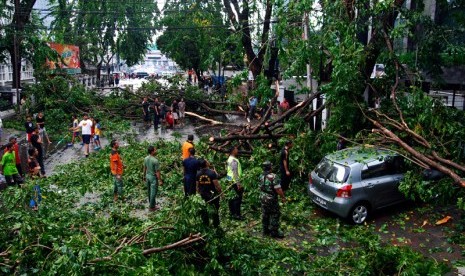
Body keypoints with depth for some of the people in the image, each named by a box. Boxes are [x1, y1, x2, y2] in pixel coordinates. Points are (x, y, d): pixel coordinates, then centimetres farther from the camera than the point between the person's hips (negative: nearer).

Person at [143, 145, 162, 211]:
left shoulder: (146, 158, -4)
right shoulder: (155, 160, -26)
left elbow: (144, 168, 8)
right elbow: (157, 172, -21)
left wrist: (144, 176, 22)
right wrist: (160, 181, -13)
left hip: (147, 176, 8)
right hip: (153, 177, -8)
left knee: (149, 191, 20)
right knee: (153, 192, 6)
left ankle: (151, 203, 37)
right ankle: (151, 207, 16)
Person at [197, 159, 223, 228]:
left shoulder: (198, 174, -3)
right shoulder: (212, 173, -19)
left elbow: (197, 186, 4)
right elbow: (216, 185, -18)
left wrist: (199, 193, 17)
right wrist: (221, 193, -7)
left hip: (203, 195, 4)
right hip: (213, 194, -4)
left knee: (203, 210, 16)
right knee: (215, 210, 9)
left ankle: (206, 224, 24)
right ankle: (216, 225, 16)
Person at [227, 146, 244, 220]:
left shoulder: (231, 159, 15)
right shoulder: (233, 160, -18)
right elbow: (235, 172, -23)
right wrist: (238, 183, -24)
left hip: (231, 181, 11)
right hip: (235, 181, -11)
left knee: (234, 197, 16)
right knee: (238, 197, -6)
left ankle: (233, 213, 23)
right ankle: (237, 215, -4)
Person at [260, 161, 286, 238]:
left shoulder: (261, 176, 0)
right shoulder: (273, 176, -23)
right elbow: (278, 189, -22)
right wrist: (283, 197, -10)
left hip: (263, 198, 7)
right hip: (271, 199, -7)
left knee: (265, 214, 17)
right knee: (275, 215, 5)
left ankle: (265, 231, 27)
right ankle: (274, 232, 11)